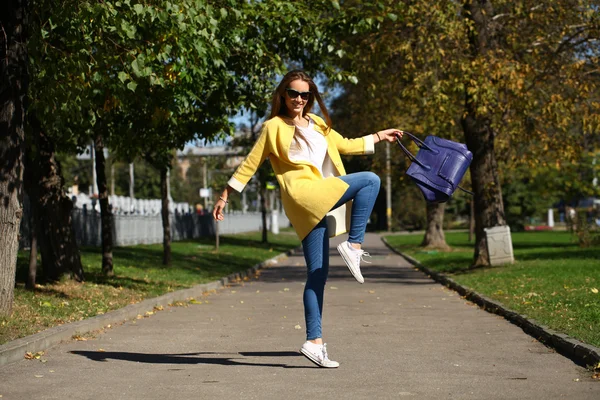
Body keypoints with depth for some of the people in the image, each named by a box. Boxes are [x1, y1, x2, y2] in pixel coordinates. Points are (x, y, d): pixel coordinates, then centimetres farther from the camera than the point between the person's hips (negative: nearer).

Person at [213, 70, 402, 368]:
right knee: (370, 180, -18)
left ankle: (314, 342, 0)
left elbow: (345, 145, 36)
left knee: (318, 274, 1)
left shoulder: (317, 124, 25)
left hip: (320, 201, 7)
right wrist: (225, 195, 4)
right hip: (302, 192, -7)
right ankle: (353, 246, -19)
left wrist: (380, 136, 36)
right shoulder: (275, 126, 6)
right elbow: (250, 163, 6)